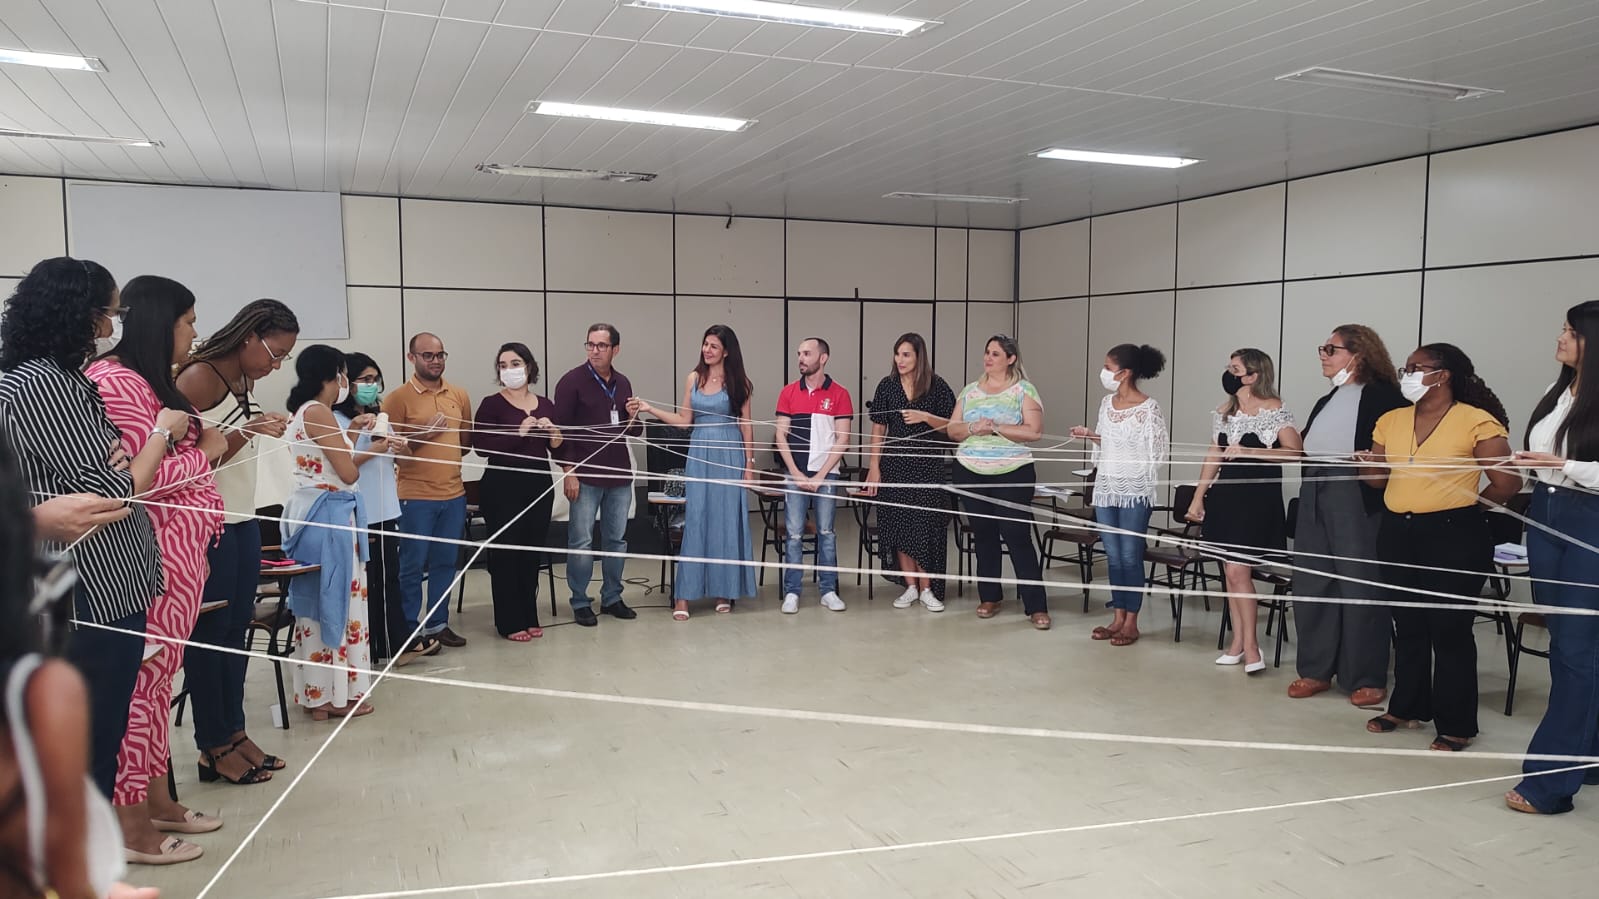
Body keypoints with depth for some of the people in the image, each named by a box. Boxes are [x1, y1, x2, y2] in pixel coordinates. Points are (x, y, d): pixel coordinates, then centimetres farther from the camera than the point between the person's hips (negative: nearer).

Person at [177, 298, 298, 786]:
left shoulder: (244, 382, 12)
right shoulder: (198, 377, -12)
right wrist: (247, 432, -23)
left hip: (243, 521, 8)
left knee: (237, 629, 11)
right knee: (210, 633, 1)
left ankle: (234, 733, 19)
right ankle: (214, 748, 11)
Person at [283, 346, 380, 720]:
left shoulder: (303, 411, 15)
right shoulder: (318, 412, -15)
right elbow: (348, 474, -15)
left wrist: (348, 435, 16)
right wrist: (370, 451, 2)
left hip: (313, 512, 10)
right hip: (328, 515, -10)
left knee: (319, 600, 13)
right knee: (335, 599, -2)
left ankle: (318, 691, 20)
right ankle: (334, 694, 5)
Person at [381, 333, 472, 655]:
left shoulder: (459, 395, 9)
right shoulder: (398, 398, -6)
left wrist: (447, 459, 5)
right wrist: (423, 435, -17)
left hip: (454, 494, 5)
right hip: (416, 497, -5)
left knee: (445, 563, 11)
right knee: (412, 565, 1)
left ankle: (438, 624, 23)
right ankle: (410, 632, 10)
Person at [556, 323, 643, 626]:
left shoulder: (623, 383, 11)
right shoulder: (572, 381, -6)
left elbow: (633, 432, 20)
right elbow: (561, 429, -8)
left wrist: (634, 416, -3)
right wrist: (568, 472, -14)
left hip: (619, 474, 5)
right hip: (585, 475, -5)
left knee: (617, 539, 10)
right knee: (581, 542, -1)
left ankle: (612, 597, 22)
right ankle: (580, 603, 10)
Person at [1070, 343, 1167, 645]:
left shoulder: (1148, 407, -13)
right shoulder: (1107, 403, 7)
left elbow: (1157, 451, -10)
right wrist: (1090, 435, 3)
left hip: (1135, 492, -6)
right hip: (1106, 488, 6)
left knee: (1130, 557, 1)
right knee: (1113, 556, 11)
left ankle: (1131, 623, 12)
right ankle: (1118, 617, 21)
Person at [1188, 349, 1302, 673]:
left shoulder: (1273, 409, -9)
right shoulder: (1225, 410, 11)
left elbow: (1294, 451, -18)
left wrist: (1248, 451, -23)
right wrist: (1198, 497, 13)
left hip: (1258, 498, -7)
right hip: (1226, 495, 7)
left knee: (1238, 572, -11)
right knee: (1230, 572, 8)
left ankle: (1251, 646, 1)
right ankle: (1238, 643, 17)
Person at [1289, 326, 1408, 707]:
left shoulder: (1382, 395, -2)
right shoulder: (1326, 402, 21)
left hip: (1358, 500, -7)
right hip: (1314, 499, 8)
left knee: (1360, 587, -2)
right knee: (1311, 583, 7)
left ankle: (1367, 679, 7)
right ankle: (1316, 670, 17)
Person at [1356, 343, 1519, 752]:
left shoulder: (1477, 422, -8)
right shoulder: (1391, 421, 11)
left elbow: (1507, 483, -10)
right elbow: (1379, 478, 14)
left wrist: (1463, 506, 2)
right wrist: (1367, 465, -8)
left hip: (1454, 536, -6)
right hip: (1398, 534, 6)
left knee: (1449, 630, 0)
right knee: (1407, 626, 14)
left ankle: (1456, 725, 11)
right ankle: (1406, 707, 27)